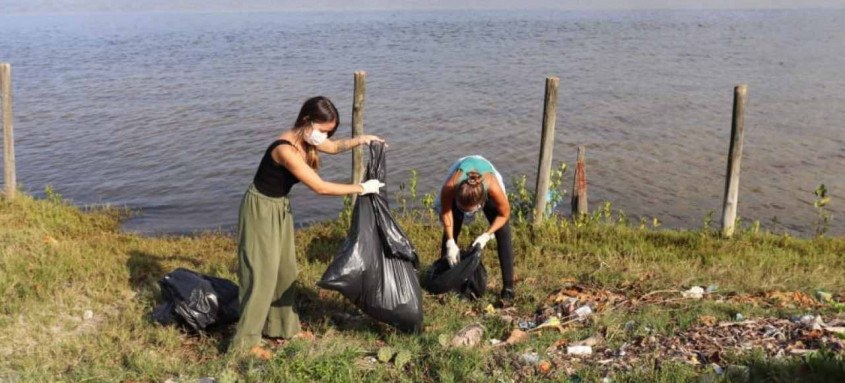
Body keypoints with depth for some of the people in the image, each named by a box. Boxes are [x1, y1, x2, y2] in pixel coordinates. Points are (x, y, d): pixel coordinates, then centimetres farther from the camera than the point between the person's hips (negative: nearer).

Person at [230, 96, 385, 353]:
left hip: (281, 209, 9)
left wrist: (360, 140, -5)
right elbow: (320, 188, -30)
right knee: (262, 274, -5)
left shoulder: (305, 140, -5)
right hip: (261, 210, -9)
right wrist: (361, 188, -22)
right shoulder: (286, 149, -32)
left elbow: (334, 147, 14)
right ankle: (246, 340, 6)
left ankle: (283, 326, 30)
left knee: (286, 270, 15)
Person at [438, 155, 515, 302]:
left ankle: (508, 287, -3)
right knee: (449, 234, 0)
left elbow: (504, 214, -22)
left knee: (503, 235, -10)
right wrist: (450, 243, -22)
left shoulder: (493, 187, -45)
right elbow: (445, 212, -20)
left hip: (485, 189, -1)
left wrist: (486, 235, -29)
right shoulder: (450, 186, -43)